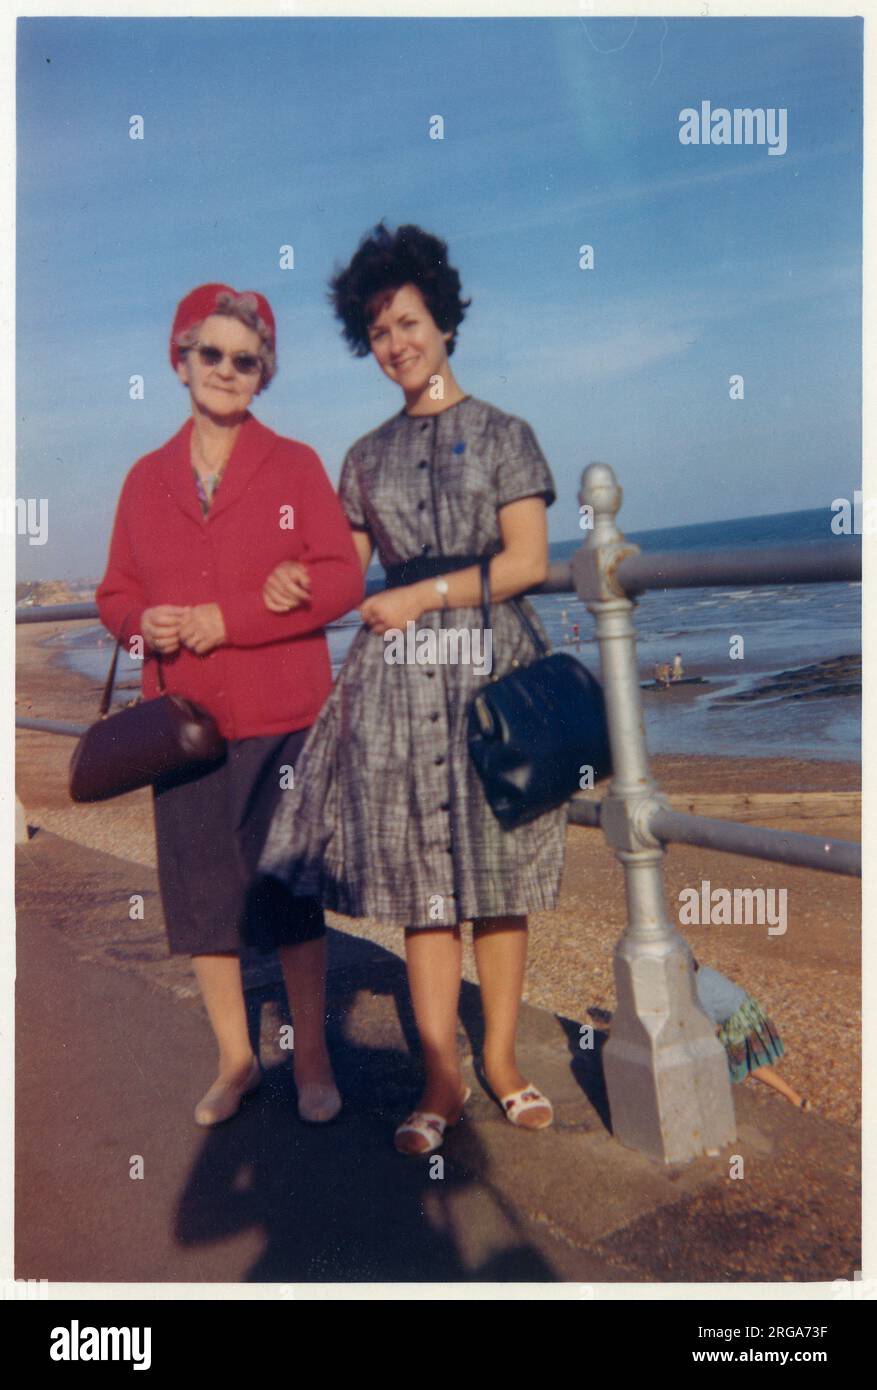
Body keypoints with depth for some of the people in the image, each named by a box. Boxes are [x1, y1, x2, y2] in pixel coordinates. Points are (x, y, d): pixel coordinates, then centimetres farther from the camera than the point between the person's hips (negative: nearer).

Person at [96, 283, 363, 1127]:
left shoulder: (294, 465, 2)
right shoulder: (147, 477, 10)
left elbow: (342, 578, -8)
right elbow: (116, 591, 13)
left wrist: (227, 618, -15)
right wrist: (142, 623, -11)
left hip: (282, 717, -3)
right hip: (182, 722, 3)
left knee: (289, 891, 5)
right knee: (201, 895, 9)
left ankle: (311, 1059, 22)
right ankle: (235, 1058, 27)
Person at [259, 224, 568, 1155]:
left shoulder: (502, 434, 6)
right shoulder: (367, 457, 16)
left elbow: (529, 562, -3)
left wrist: (423, 598, -7)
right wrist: (301, 583, -1)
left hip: (492, 666, -2)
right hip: (396, 678, 2)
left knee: (496, 874, 2)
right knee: (421, 882, 2)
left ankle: (501, 1059, 17)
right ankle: (442, 1082, 11)